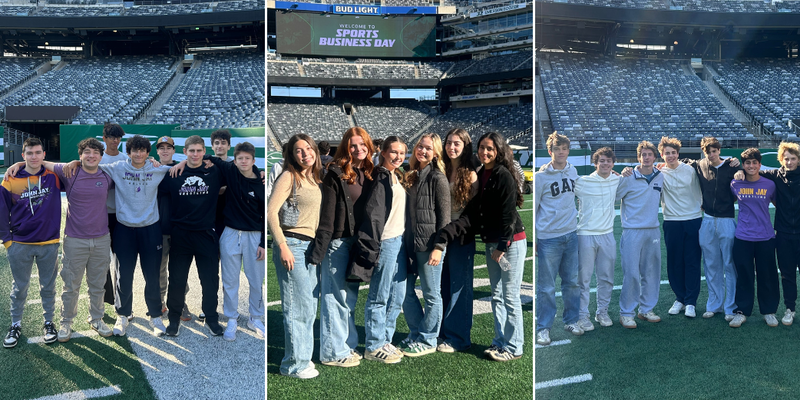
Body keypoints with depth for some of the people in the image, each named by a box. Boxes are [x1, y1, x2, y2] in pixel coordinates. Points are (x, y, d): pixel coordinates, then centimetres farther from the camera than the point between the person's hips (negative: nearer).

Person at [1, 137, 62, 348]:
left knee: (48, 287, 11)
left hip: (49, 244, 0)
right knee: (19, 288, 12)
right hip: (20, 244, 0)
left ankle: (49, 322, 26)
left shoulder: (53, 177, -3)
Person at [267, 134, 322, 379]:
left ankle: (302, 357, 26)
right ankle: (294, 364, 7)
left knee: (309, 306, 14)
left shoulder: (314, 179, 15)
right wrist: (282, 246, -19)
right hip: (292, 245, -8)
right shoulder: (289, 176, -8)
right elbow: (271, 212, -15)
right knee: (298, 306, -5)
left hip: (310, 246, 8)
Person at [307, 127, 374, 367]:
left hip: (358, 243, 7)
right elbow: (326, 215, -15)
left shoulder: (368, 174, 10)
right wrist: (319, 249, -17)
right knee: (336, 298, 0)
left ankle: (348, 346, 27)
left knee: (350, 298, 15)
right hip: (338, 243, -7)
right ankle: (333, 352, 12)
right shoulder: (336, 174, -11)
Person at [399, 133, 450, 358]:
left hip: (429, 245, -7)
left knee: (431, 294, 5)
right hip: (410, 244, 7)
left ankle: (427, 341, 17)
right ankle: (416, 334, 26)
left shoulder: (438, 178, -8)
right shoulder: (411, 176, 13)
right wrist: (403, 240, 12)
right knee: (405, 291, 11)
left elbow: (444, 217, -10)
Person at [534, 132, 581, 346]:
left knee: (572, 282, 13)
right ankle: (543, 328, 11)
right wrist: (533, 239, -6)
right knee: (546, 287, 1)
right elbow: (532, 209, -6)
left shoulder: (573, 171, 6)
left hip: (571, 235, 5)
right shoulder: (540, 177, -9)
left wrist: (573, 221, 17)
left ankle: (571, 320, 27)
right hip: (549, 238, -5)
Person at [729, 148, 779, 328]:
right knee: (744, 277, 5)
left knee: (767, 276, 7)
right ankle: (742, 311, 16)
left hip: (766, 238, 0)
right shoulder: (735, 184, 1)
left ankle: (769, 311, 23)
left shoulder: (769, 184, 0)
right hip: (742, 238, 0)